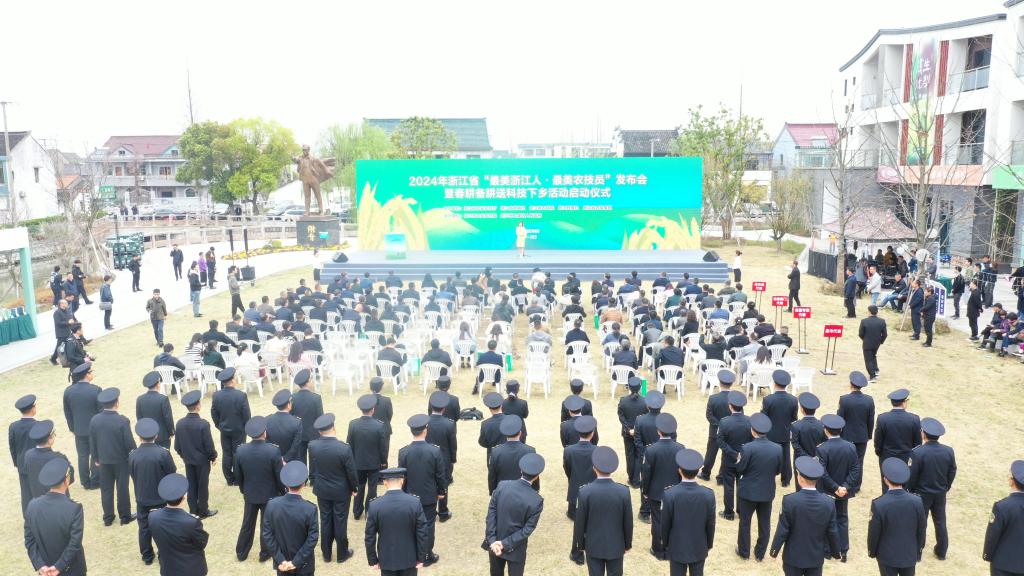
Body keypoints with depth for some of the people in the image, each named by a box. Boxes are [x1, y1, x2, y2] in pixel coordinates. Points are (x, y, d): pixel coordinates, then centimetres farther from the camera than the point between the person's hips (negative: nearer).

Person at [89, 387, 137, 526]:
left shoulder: (94, 420, -9)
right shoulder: (122, 421, -22)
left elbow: (92, 442, 1)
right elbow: (130, 443, -16)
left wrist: (97, 458, 14)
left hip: (104, 460, 3)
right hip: (121, 460, -3)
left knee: (106, 489, 15)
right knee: (122, 488, 10)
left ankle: (108, 518, 24)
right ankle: (125, 516, 21)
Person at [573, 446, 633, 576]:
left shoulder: (585, 491, -19)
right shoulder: (624, 491, -16)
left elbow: (579, 522, -11)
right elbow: (628, 522, -6)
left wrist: (580, 545, 5)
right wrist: (627, 544, 10)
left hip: (593, 546, -1)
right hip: (616, 546, 1)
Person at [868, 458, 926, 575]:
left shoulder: (878, 504, -25)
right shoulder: (916, 501, -16)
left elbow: (873, 533, -13)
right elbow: (921, 530, -2)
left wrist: (872, 552, 5)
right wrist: (918, 552, 14)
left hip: (887, 556, -2)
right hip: (910, 555, 2)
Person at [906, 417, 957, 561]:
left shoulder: (917, 453, -25)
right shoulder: (948, 451, -11)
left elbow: (912, 476, -17)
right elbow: (952, 474, 0)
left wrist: (909, 490, 0)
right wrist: (945, 488, 15)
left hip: (922, 495, -4)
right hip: (940, 494, 4)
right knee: (940, 522, 19)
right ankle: (941, 552, 32)